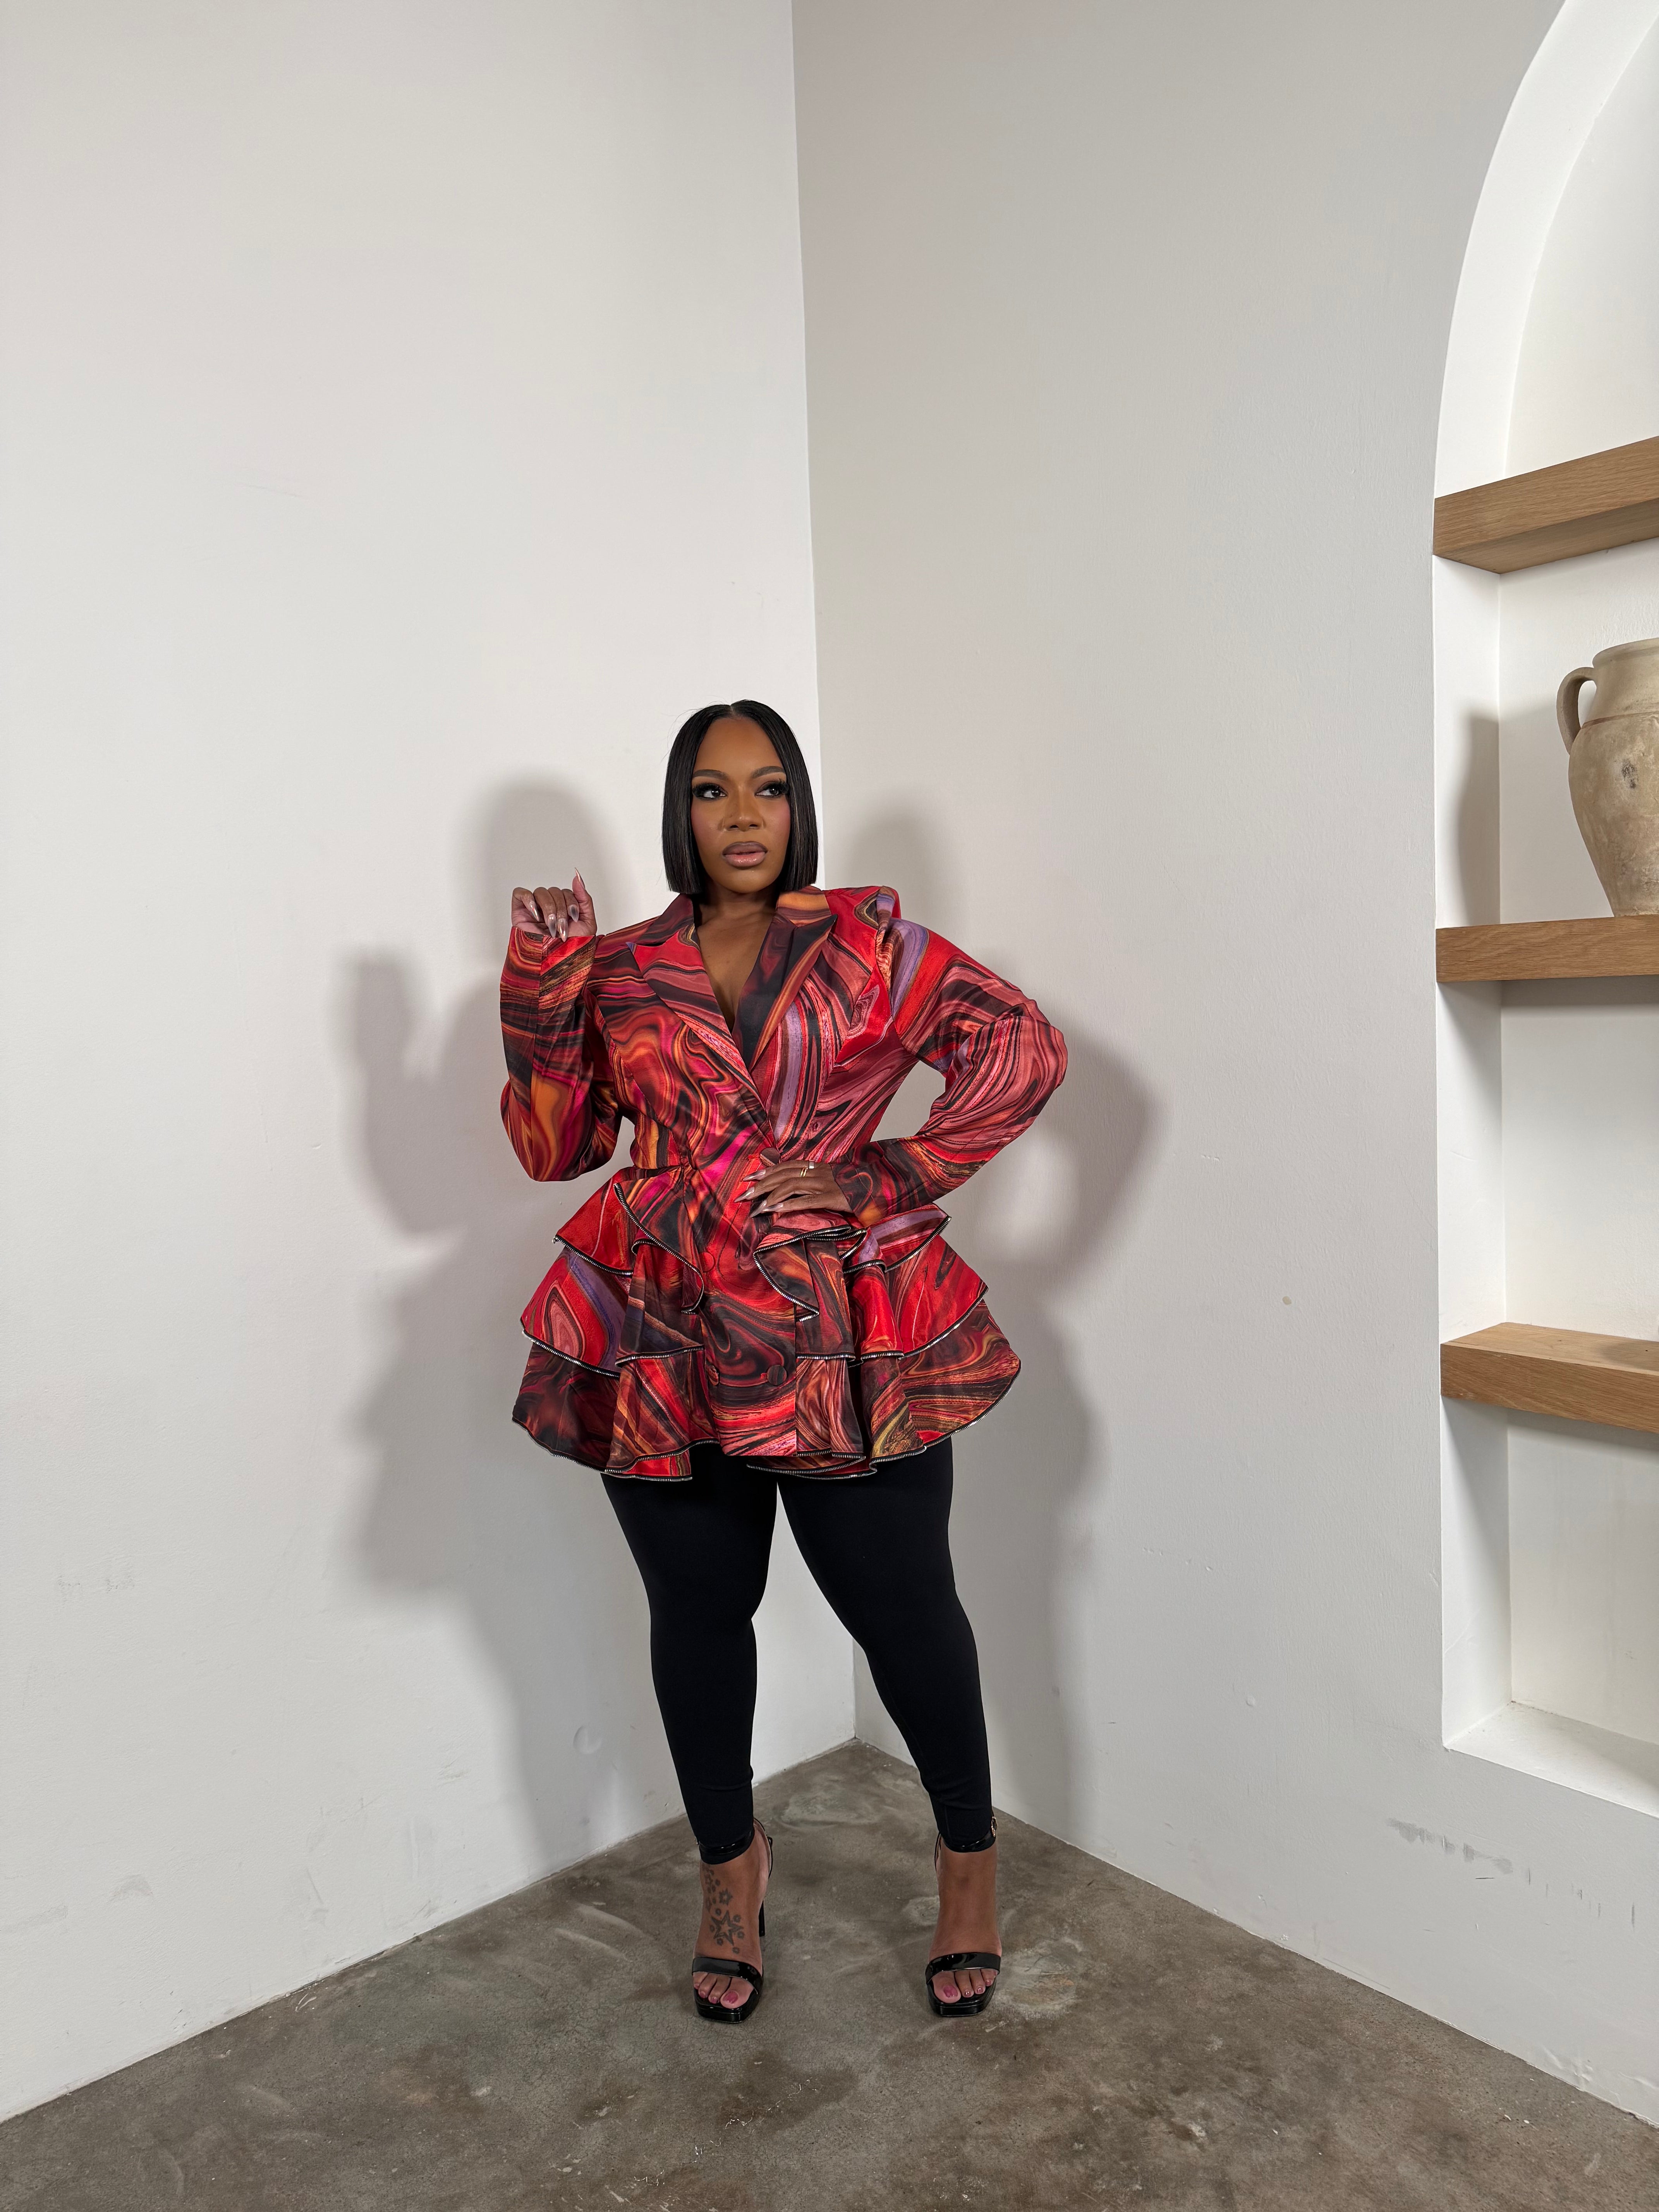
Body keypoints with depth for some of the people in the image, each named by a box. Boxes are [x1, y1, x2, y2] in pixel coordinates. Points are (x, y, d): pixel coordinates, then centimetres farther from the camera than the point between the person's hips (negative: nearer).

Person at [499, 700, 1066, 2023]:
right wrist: (542, 985, -4)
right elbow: (553, 1145, 7)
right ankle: (730, 1866, 41)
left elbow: (1026, 1049, -2)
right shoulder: (622, 971, 10)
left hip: (844, 1350, -2)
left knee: (903, 1611, 5)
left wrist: (885, 1178, -9)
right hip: (669, 1351, 2)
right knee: (698, 1616, 15)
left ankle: (970, 1854, 34)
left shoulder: (867, 946, 4)